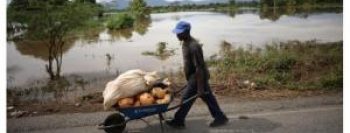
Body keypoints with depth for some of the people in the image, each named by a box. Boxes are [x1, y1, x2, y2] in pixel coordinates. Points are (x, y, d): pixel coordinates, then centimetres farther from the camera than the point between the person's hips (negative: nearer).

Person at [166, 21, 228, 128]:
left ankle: (178, 121, 21)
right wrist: (189, 78, 23)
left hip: (197, 78, -10)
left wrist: (200, 88, -24)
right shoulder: (185, 43, 3)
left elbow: (199, 68, -27)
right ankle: (220, 118, 29)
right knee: (208, 98, 17)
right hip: (193, 77, 10)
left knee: (186, 100, 4)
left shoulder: (193, 47, -27)